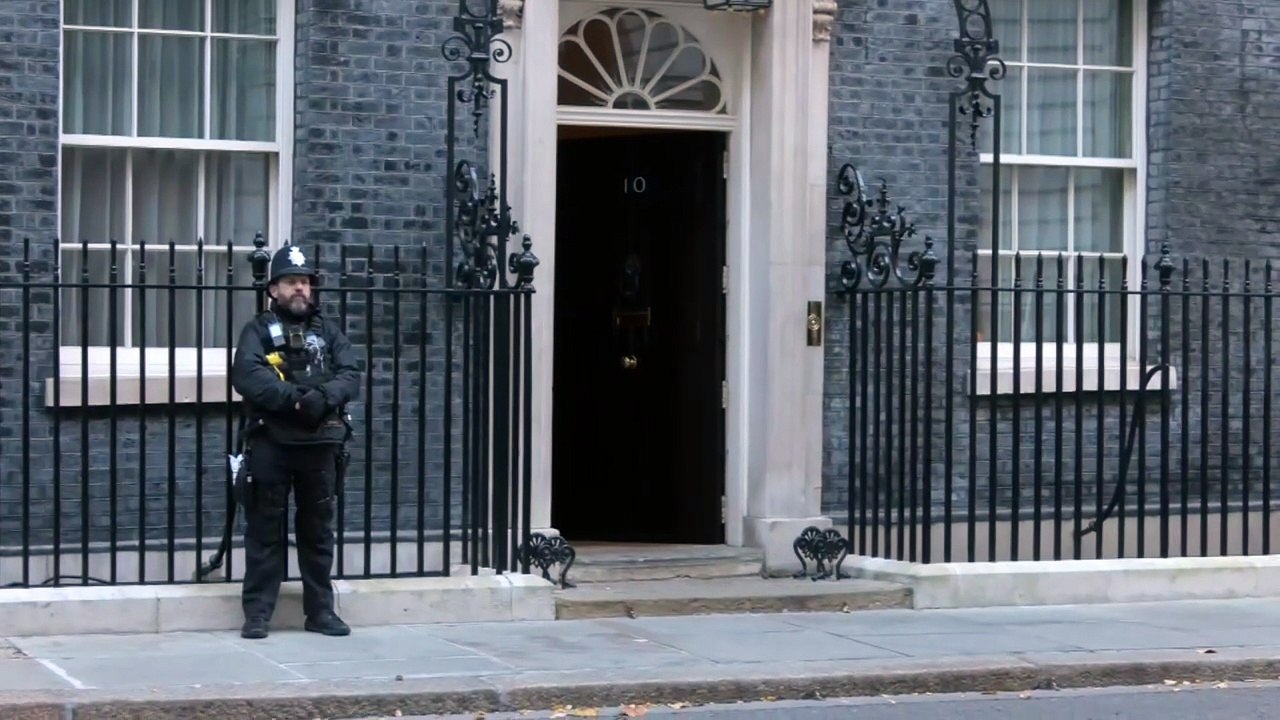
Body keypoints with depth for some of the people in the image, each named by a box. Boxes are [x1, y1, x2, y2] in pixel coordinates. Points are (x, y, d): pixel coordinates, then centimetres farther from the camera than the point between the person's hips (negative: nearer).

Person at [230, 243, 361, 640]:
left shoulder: (328, 331, 15)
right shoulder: (258, 330, 4)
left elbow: (351, 376, 2)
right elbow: (246, 375, -14)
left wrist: (324, 396, -19)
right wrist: (295, 397, -23)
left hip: (320, 443, 3)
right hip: (271, 442, -3)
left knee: (318, 531, 9)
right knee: (264, 530, 0)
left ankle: (321, 610, 17)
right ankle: (257, 613, 4)